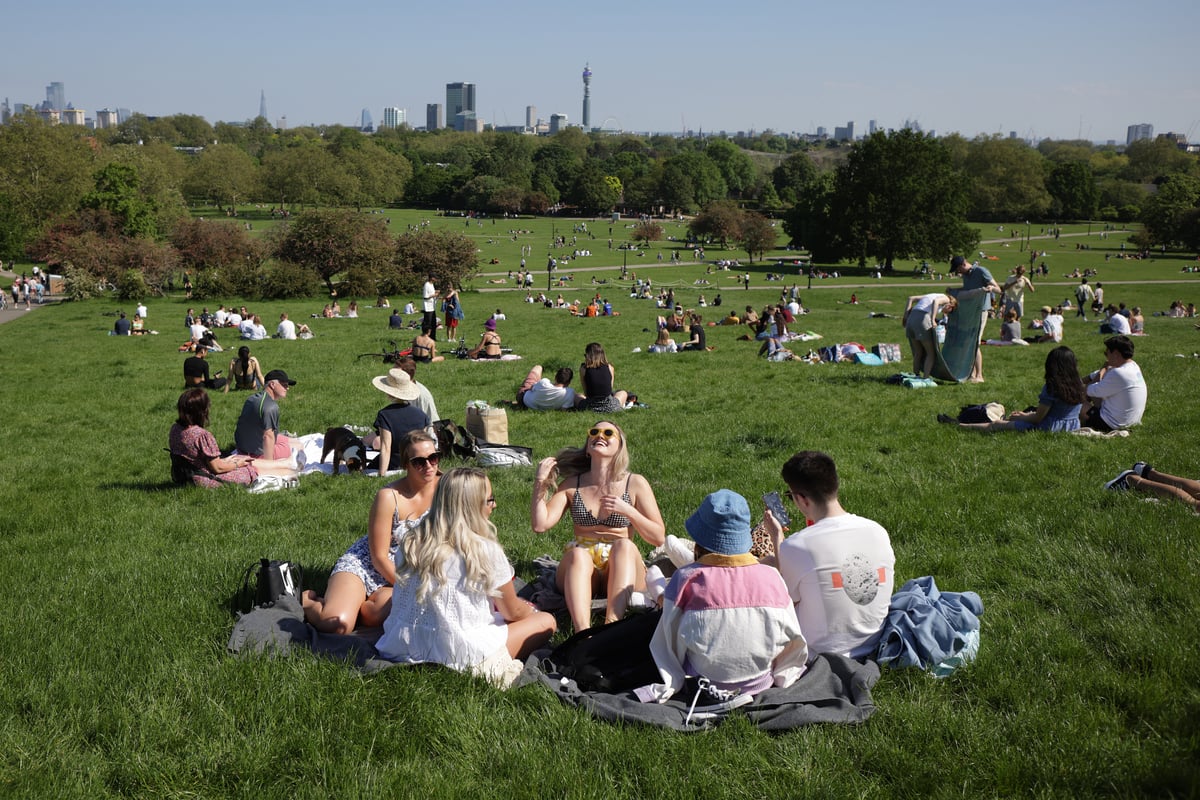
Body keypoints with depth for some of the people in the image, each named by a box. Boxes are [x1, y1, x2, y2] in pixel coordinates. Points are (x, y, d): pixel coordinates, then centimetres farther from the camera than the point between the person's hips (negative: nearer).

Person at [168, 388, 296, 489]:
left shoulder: (175, 429, -5)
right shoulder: (202, 435, -31)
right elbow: (217, 468, -21)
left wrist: (223, 460, 12)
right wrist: (236, 464, -1)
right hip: (210, 480, -8)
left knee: (252, 462, 21)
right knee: (255, 470, 13)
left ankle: (289, 464, 36)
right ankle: (290, 473, 35)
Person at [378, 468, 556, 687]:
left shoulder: (410, 544, 2)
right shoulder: (485, 551, -14)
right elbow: (513, 612, -1)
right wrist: (531, 610, 25)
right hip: (458, 657, -7)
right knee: (546, 621, 6)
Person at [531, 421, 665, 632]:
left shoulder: (635, 484, 6)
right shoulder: (572, 485, 11)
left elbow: (658, 537, 2)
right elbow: (540, 525, 1)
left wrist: (627, 511, -11)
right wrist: (540, 482, -4)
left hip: (622, 567, -1)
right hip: (580, 566, 1)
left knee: (624, 545, -33)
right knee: (578, 554, -33)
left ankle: (612, 624, -52)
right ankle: (583, 633, -55)